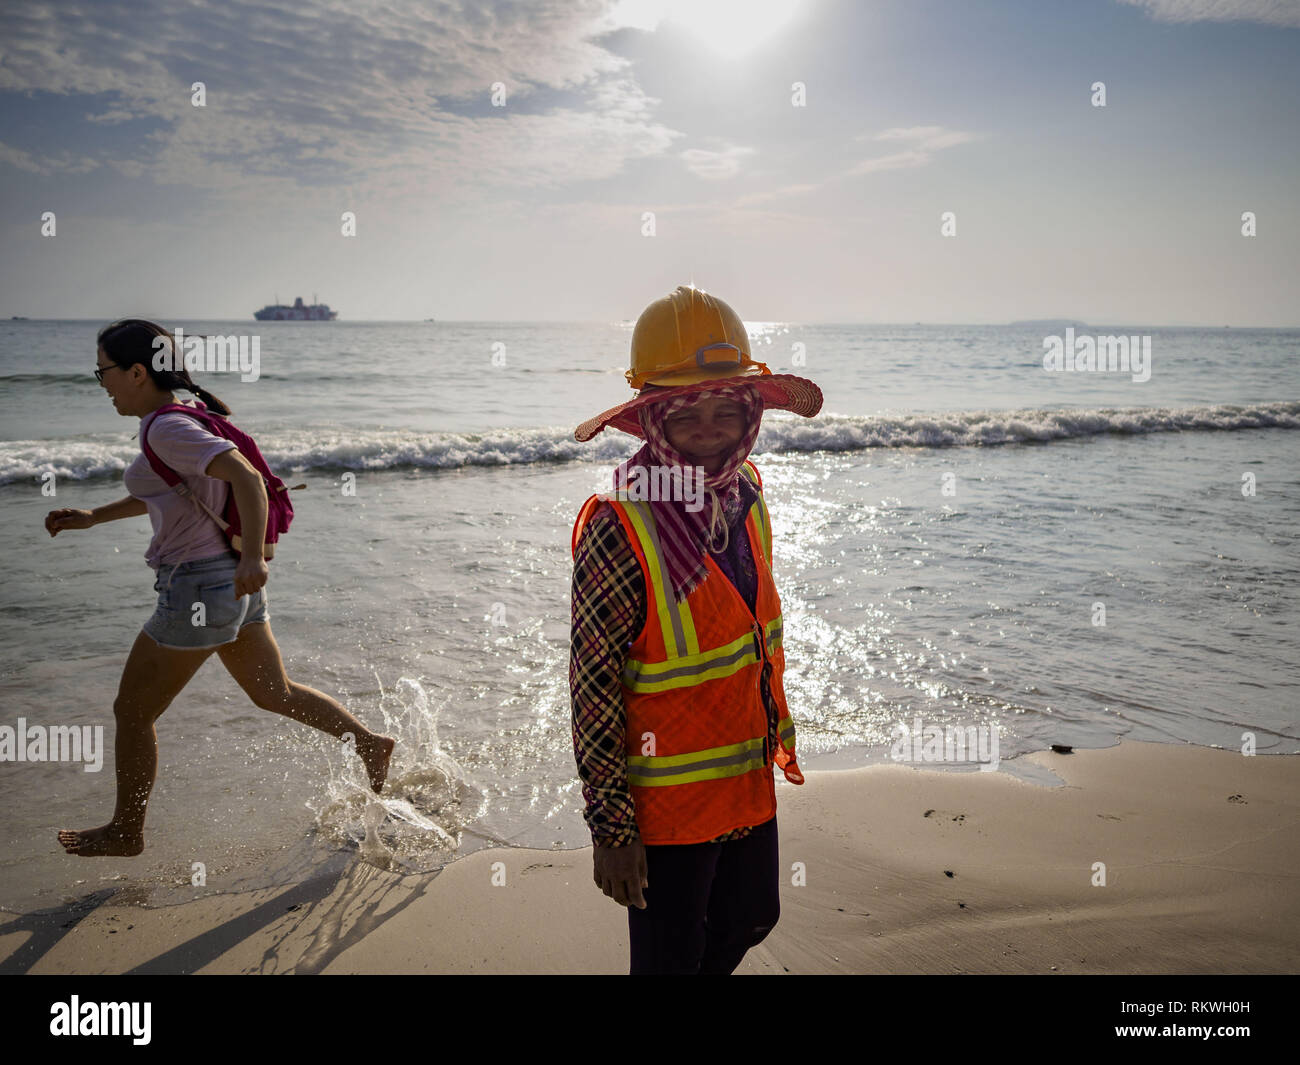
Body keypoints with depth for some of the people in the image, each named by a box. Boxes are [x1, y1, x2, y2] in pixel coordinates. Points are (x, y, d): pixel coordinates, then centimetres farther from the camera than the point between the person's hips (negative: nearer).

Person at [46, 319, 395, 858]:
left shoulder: (168, 428, -18)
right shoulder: (185, 413, 12)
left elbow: (246, 476, -30)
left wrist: (253, 556, -36)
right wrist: (91, 518, 21)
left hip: (199, 587, -9)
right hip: (232, 582, 10)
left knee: (132, 712, 9)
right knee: (274, 694, 22)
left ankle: (125, 832, 26)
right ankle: (370, 743, 27)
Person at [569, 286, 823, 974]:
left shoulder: (745, 496, -1)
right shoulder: (618, 534, -25)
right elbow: (592, 691, -21)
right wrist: (610, 828, -18)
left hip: (749, 784, 7)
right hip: (668, 805, -7)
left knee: (750, 919, 26)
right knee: (668, 957, 12)